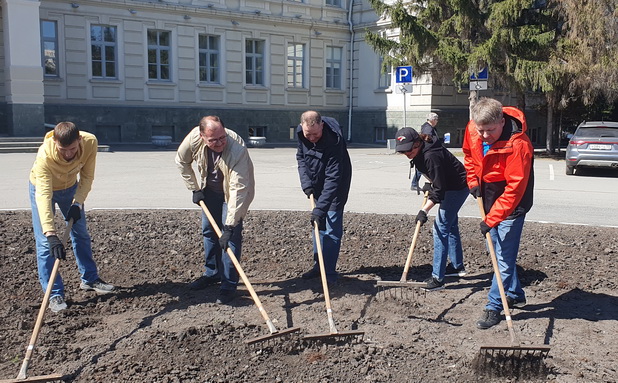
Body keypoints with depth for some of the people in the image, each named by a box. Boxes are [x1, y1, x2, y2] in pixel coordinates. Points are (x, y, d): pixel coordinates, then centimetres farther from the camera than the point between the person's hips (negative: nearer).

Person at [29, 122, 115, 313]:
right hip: (43, 188, -4)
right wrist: (51, 234, -55)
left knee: (81, 234, 14)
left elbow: (87, 177, -16)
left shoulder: (90, 142, -32)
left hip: (70, 187, 4)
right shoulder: (45, 155, -42)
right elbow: (44, 196, -48)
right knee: (45, 243, -8)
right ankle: (55, 294, 0)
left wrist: (77, 203, -27)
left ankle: (89, 279, 31)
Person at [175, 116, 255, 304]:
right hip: (210, 189, 5)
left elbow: (238, 189, -42)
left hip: (233, 193, -5)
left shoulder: (237, 149, -41)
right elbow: (182, 161, -5)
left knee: (231, 235, -11)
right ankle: (212, 273, 33)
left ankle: (229, 284, -1)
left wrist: (230, 226, -44)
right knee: (209, 230, 14)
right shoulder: (194, 138, -28)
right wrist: (194, 188, -5)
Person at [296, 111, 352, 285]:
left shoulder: (334, 140, -36)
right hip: (317, 184, 6)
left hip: (336, 186, -6)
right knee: (317, 224, 13)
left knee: (332, 227, -9)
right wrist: (305, 181, -13)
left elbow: (333, 178, -37)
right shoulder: (301, 133, -16)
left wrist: (320, 208, -40)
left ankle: (330, 272, -1)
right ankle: (319, 265, 26)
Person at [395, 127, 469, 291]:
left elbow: (439, 190, -31)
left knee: (441, 228, -13)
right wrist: (430, 185, 7)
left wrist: (424, 210, -35)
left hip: (457, 188, -10)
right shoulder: (421, 151, -3)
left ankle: (437, 278, -12)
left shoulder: (431, 156, -32)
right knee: (450, 225, 20)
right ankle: (457, 266, 36)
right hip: (450, 186, 10)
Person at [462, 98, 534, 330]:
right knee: (497, 251, 18)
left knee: (504, 258, -5)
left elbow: (515, 188, -30)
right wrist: (473, 181, 1)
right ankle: (515, 295, 36)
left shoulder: (518, 145, -31)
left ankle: (494, 307, 7)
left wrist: (491, 220, -30)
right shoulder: (472, 130, -11)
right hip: (489, 200, 7)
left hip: (512, 206, -7)